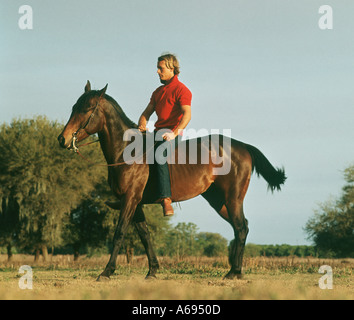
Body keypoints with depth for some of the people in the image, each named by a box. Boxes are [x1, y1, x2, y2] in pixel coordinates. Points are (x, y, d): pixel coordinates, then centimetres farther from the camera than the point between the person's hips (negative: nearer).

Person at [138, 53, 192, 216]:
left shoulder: (181, 90, -5)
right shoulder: (158, 92, 21)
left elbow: (187, 114, -19)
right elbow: (147, 112, 21)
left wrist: (174, 133, -32)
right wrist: (142, 125, -3)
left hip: (172, 133, -9)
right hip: (158, 131, 9)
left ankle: (166, 199, -43)